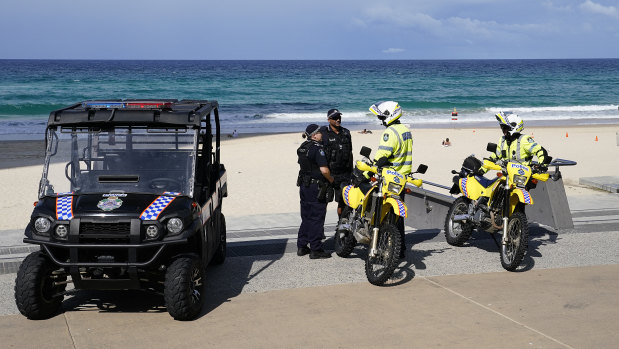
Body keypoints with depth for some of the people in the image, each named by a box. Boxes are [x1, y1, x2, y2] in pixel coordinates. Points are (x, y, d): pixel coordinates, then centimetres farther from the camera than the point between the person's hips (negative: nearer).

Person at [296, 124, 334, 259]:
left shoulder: (302, 147, 10)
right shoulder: (317, 148, -17)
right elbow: (324, 170, -22)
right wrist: (331, 180, -6)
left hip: (304, 186, 9)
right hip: (316, 187, -9)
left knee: (306, 217, 16)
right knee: (316, 218, -2)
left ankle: (301, 246, 20)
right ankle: (316, 249, 1)